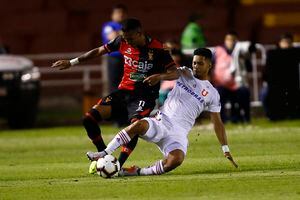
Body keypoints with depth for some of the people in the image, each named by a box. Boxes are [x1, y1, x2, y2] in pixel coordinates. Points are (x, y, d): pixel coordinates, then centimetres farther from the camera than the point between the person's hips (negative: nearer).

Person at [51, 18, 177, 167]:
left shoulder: (157, 49, -12)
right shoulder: (122, 42, 0)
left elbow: (175, 72, -12)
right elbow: (98, 51, 12)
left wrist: (159, 76, -33)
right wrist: (71, 62, 14)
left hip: (144, 96, -5)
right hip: (123, 92, 5)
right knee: (89, 118, -12)